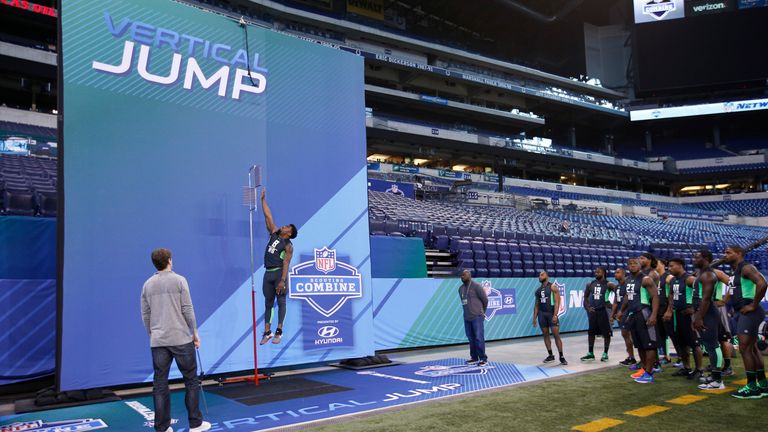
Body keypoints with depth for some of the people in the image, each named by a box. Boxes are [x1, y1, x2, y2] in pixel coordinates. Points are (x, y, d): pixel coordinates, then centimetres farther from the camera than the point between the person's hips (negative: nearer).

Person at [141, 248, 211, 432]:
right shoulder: (179, 280, -5)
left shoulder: (147, 284, 7)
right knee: (191, 381, 7)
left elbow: (145, 315, 11)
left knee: (160, 385, 6)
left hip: (158, 341, 4)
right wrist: (195, 333, 2)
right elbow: (187, 310, -7)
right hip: (181, 339, -4)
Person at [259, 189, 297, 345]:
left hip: (279, 273, -7)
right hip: (268, 273, 7)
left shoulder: (288, 246, -4)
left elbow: (286, 264, -13)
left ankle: (279, 332, 1)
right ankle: (267, 332, 11)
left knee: (281, 301, -2)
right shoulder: (274, 233, 13)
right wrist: (263, 199, 13)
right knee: (268, 302, 7)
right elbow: (268, 216, 14)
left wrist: (282, 280, -23)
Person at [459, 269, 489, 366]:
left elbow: (485, 299, -2)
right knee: (471, 338, 9)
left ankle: (483, 359, -2)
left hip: (477, 317, -6)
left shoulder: (476, 286, -7)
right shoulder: (461, 288, 13)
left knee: (479, 338, -7)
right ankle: (474, 358, 17)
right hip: (467, 318, 6)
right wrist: (469, 311, 15)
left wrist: (481, 312, 8)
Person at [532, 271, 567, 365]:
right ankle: (550, 355, 16)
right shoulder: (538, 290, 12)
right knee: (545, 335, 7)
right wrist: (534, 317, 9)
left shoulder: (552, 287, -5)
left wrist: (555, 315, -21)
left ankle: (561, 357, -3)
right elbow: (536, 305, 15)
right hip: (542, 314, 6)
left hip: (551, 313, -6)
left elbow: (557, 302, -12)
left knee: (556, 335, -7)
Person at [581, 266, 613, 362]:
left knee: (606, 333, 2)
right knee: (591, 332, 8)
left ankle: (605, 354, 13)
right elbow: (586, 297, 15)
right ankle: (590, 354, 17)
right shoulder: (591, 284, 5)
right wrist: (588, 307, 2)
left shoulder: (608, 285, -8)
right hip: (593, 311, 5)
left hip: (603, 311, -4)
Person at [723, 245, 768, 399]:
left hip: (749, 312, -10)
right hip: (745, 313, 10)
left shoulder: (746, 268, -12)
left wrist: (753, 305, -22)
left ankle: (752, 388, -2)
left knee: (745, 348, -8)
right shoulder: (737, 271, 18)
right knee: (752, 348, 14)